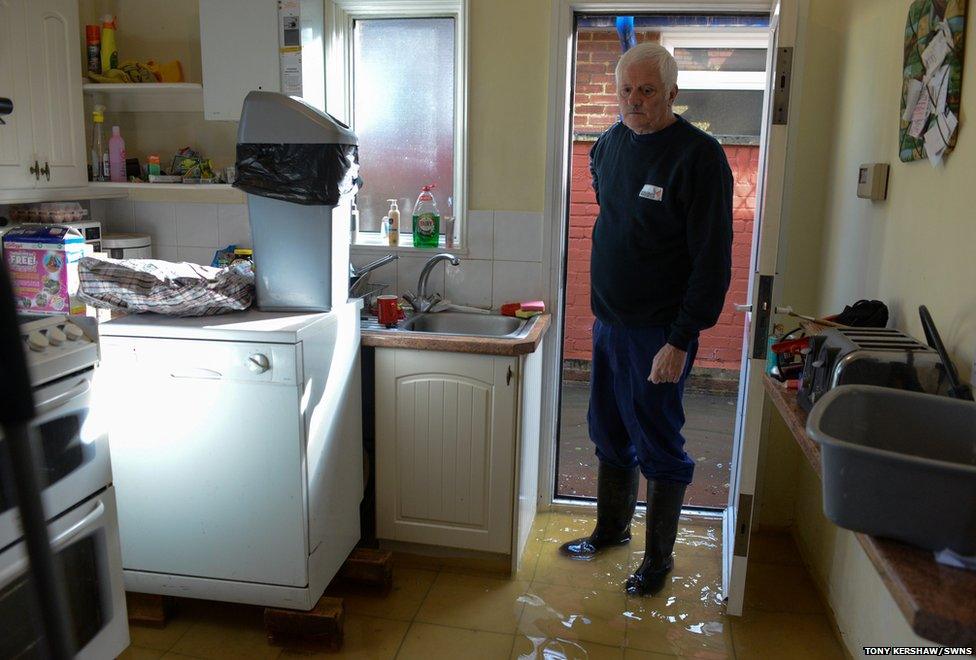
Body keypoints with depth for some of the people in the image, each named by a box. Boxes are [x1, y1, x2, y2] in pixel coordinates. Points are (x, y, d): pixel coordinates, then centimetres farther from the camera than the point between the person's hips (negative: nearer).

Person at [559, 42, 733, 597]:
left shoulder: (699, 155, -15)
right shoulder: (613, 141, 6)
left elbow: (712, 261, -17)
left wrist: (680, 341, -21)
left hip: (658, 332, -7)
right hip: (607, 321, 7)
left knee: (658, 446, 5)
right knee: (610, 434, 19)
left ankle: (660, 556, 24)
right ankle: (612, 529, 39)